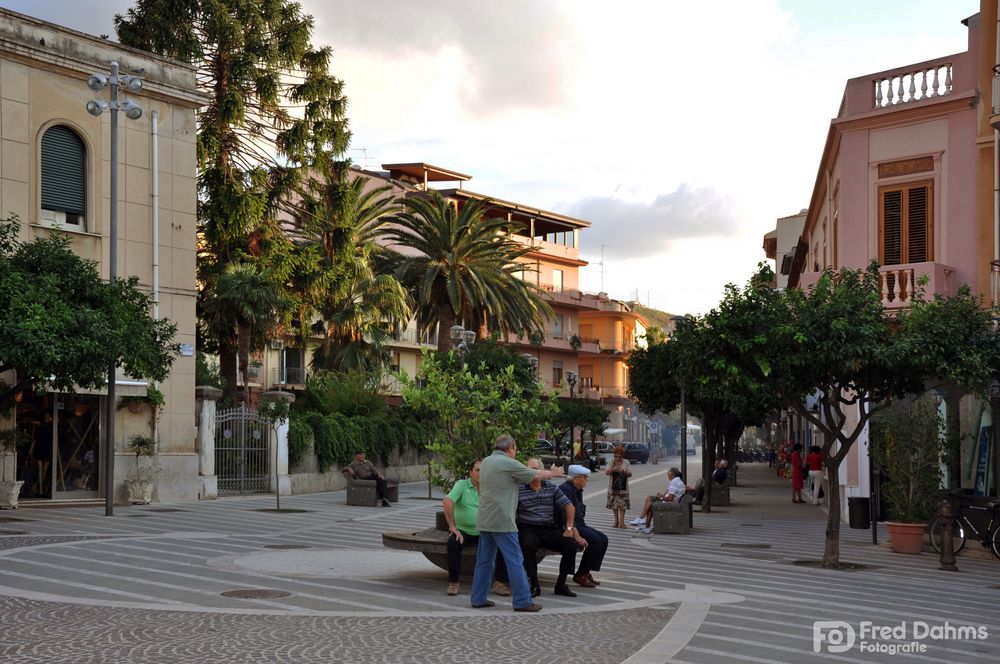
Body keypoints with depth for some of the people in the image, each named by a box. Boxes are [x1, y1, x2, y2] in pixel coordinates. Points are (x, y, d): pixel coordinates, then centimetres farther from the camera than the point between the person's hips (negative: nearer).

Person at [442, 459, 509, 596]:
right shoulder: (462, 485, -3)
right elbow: (447, 502, -17)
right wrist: (452, 527, -22)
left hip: (483, 533, 3)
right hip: (463, 531, -3)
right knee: (453, 543, -33)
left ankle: (500, 583, -9)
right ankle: (453, 583, -16)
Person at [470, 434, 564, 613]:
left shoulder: (486, 462, 13)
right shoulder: (509, 464, -11)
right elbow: (535, 475, -1)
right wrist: (553, 473, 18)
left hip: (484, 521, 8)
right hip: (502, 522, -8)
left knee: (484, 560, 13)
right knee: (515, 561, -3)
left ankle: (478, 599, 16)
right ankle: (522, 601, -1)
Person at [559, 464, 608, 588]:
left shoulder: (578, 491, 15)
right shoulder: (566, 489, -17)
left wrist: (584, 529, 12)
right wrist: (576, 536, -29)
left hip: (578, 524, 10)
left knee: (603, 539, -3)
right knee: (595, 540, -24)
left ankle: (586, 572, 1)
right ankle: (580, 576, -14)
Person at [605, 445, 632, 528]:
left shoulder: (626, 462, 2)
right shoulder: (611, 462, 4)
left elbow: (630, 474, 0)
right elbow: (606, 472, -6)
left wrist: (624, 471, -20)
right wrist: (613, 469, -24)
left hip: (623, 488, -1)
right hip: (613, 487, 1)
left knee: (622, 505, -5)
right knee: (614, 505, 4)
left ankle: (621, 522, -3)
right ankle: (616, 521, 13)